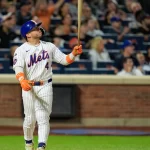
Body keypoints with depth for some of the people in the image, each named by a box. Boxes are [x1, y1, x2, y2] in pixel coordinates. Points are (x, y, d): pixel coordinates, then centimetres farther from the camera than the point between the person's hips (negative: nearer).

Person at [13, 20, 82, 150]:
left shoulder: (49, 47, 8)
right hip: (29, 87, -2)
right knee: (30, 118, 4)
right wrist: (23, 81, -38)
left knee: (43, 118, -7)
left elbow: (64, 60, 7)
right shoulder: (21, 50, -4)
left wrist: (73, 54, -14)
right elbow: (18, 67, -19)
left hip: (45, 87, 2)